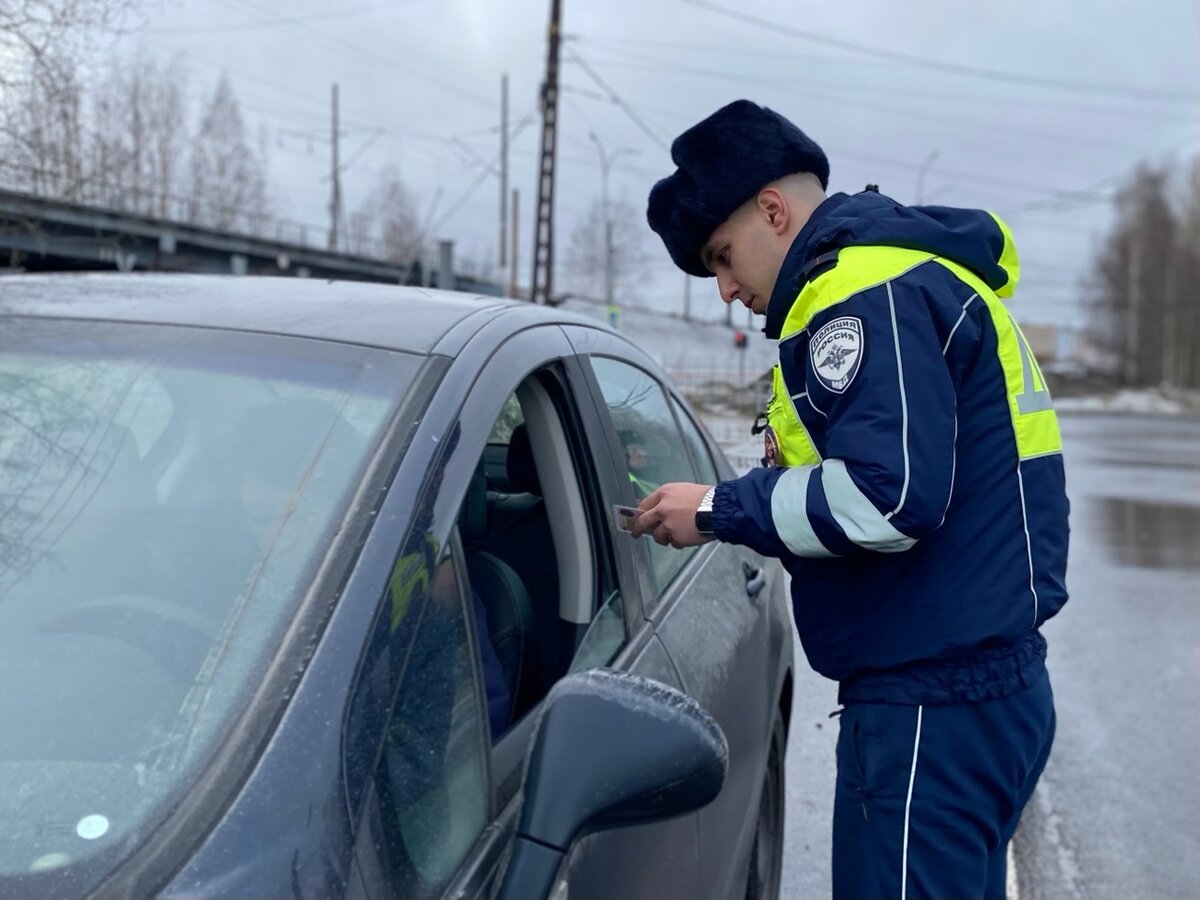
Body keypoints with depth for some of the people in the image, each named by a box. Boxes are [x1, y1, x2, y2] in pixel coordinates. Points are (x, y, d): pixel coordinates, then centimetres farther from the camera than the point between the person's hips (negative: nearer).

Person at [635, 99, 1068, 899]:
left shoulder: (871, 291, -14)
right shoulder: (917, 273, 18)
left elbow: (888, 498, -24)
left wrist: (720, 509, -12)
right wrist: (799, 467, 8)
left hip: (930, 708, -10)